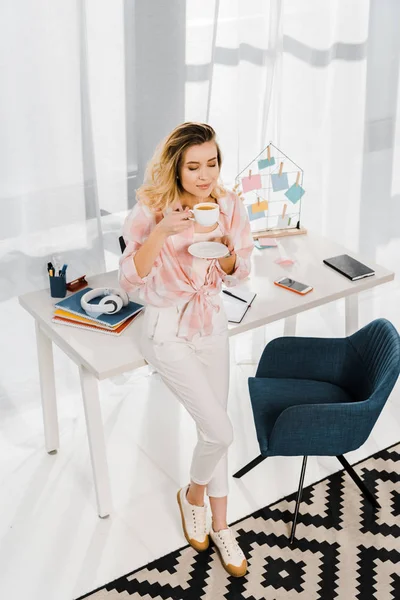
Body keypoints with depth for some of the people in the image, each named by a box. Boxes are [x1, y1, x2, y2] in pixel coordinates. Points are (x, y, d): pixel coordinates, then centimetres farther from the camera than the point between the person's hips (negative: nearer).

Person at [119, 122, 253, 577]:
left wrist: (226, 249, -22)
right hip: (168, 330, -4)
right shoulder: (152, 209, -19)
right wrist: (162, 232, -35)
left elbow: (239, 274, 1)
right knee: (219, 431, -9)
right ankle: (193, 495, 23)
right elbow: (129, 279, -21)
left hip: (211, 321, 4)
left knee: (214, 426, 12)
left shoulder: (228, 206, -8)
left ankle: (220, 525, 29)